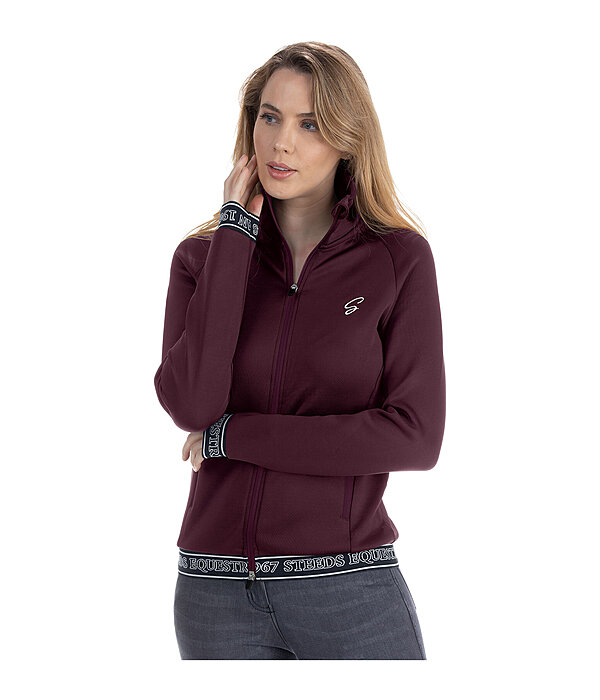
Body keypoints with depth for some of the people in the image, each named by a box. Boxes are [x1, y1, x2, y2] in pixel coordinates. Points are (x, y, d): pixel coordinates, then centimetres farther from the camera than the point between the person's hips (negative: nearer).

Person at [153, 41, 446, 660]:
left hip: (350, 585, -1)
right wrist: (236, 231, -9)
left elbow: (416, 437, -10)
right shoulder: (204, 255, 4)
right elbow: (190, 404, -13)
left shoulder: (399, 257, -1)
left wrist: (231, 435, -9)